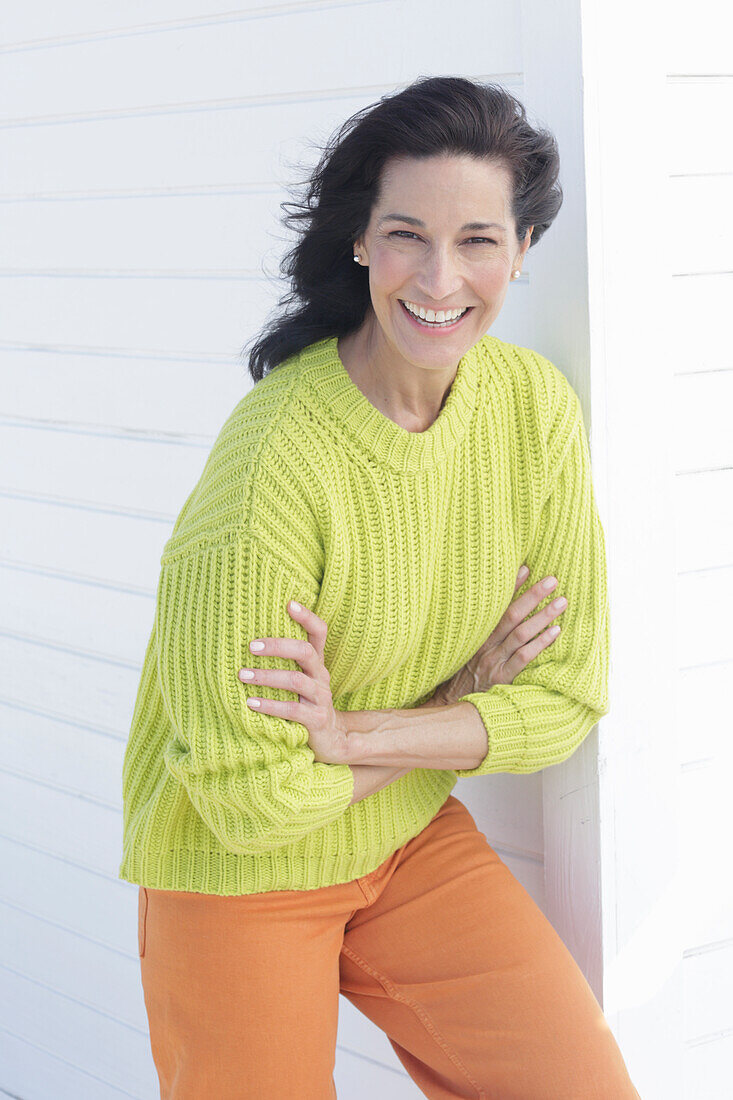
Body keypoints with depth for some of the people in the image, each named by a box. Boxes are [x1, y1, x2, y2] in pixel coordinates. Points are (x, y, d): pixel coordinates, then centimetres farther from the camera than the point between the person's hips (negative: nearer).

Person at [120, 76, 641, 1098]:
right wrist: (461, 706, -13)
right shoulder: (277, 454, -27)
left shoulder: (536, 404, -10)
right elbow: (247, 797, -25)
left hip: (413, 838, 4)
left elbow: (569, 697, -6)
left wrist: (357, 734, -21)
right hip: (241, 869, -4)